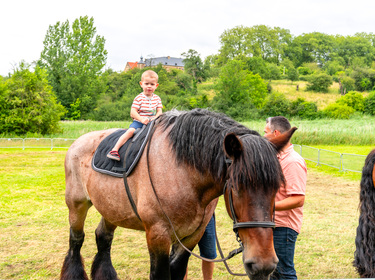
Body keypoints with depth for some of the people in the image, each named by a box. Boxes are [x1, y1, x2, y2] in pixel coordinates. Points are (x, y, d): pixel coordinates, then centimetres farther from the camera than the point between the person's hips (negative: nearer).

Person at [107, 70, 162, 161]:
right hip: (138, 122, -4)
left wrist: (156, 118, -15)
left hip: (152, 122, 4)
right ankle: (115, 149, -36)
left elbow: (159, 111, 7)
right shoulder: (139, 98, -2)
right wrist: (141, 119, -23)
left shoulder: (157, 98, 10)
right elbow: (133, 112, -9)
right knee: (131, 131, -30)